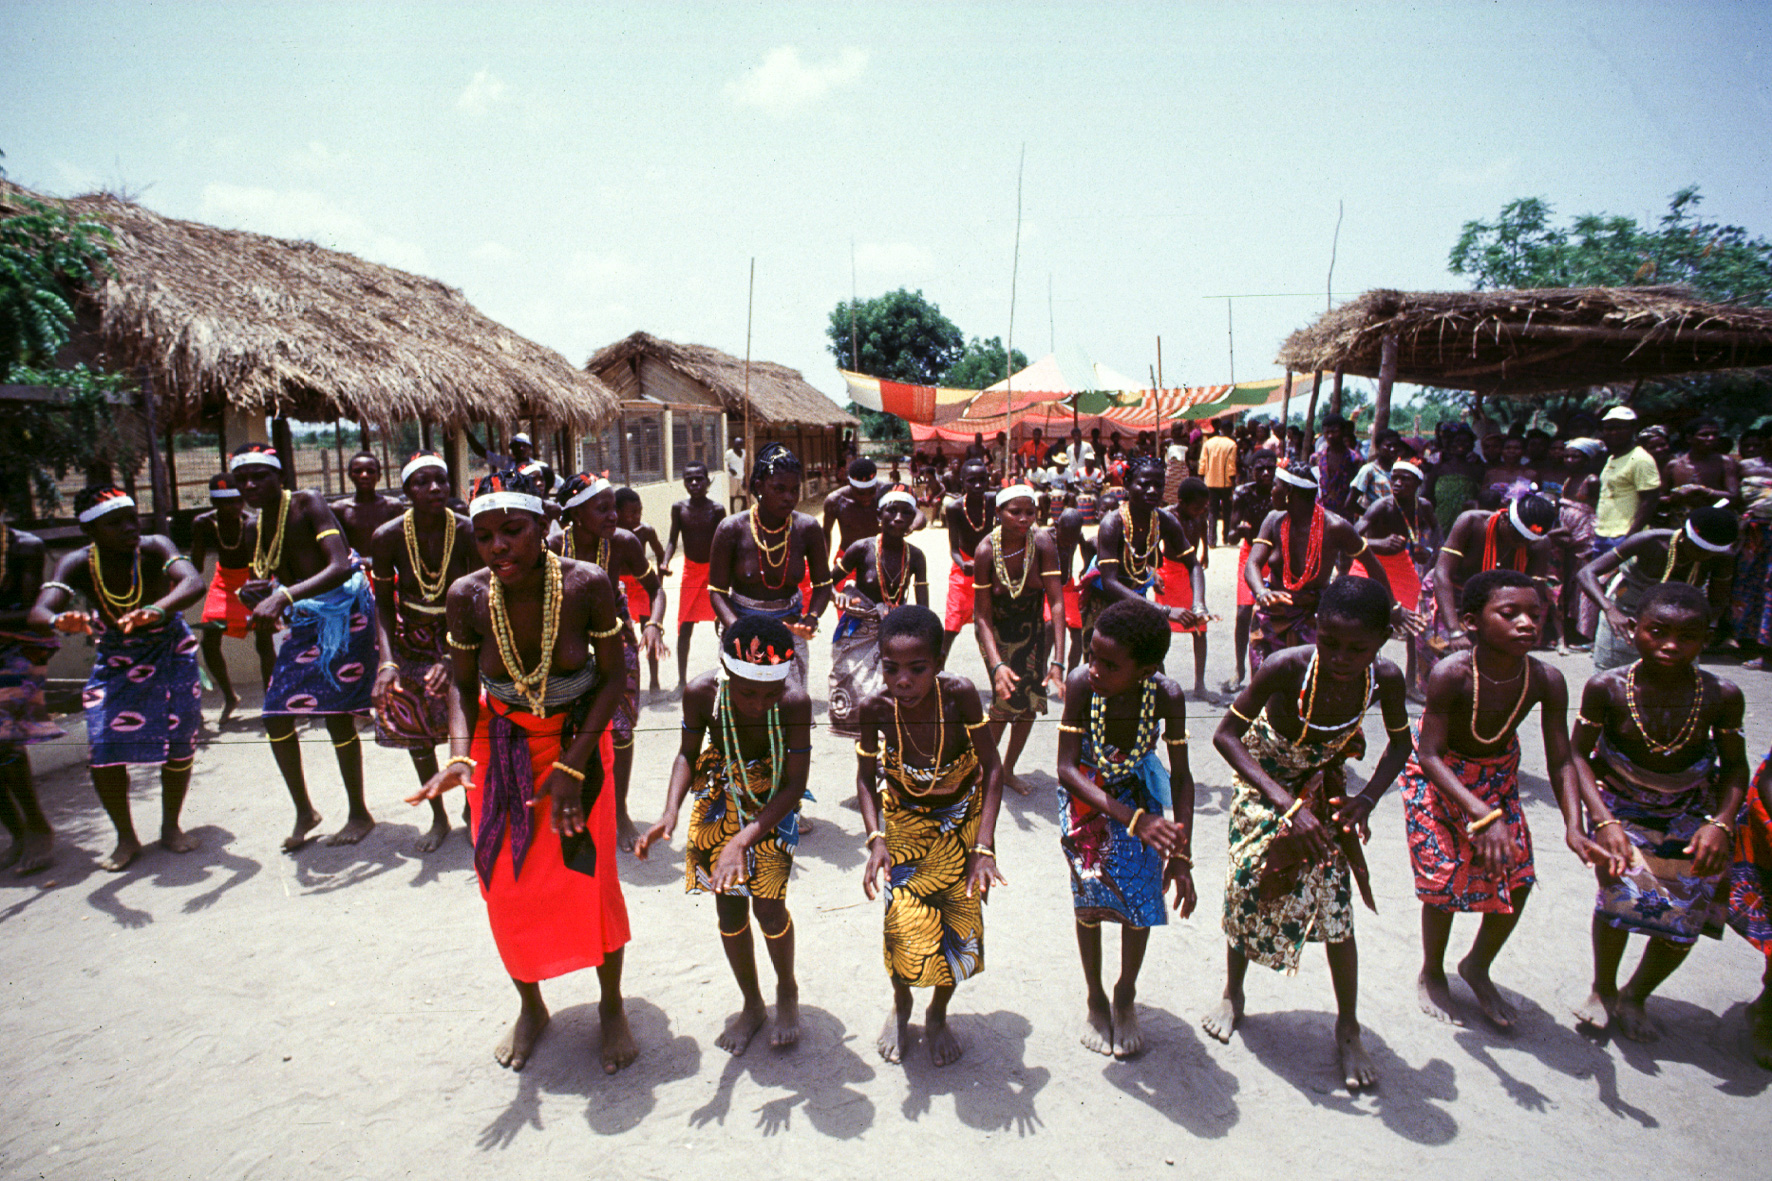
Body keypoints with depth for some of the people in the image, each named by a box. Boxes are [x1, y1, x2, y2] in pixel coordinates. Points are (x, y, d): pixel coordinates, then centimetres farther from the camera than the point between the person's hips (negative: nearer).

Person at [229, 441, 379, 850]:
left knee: (335, 714, -3)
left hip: (344, 611, -7)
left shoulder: (307, 503, -16)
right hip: (304, 618, 8)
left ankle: (359, 814, 15)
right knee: (276, 716, 4)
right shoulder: (258, 525, 7)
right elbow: (261, 580, 14)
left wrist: (283, 596, -38)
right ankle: (304, 812, 22)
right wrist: (251, 593, -10)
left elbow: (341, 566, -29)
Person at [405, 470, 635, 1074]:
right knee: (507, 885, 5)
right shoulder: (468, 596, -18)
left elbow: (613, 678, -14)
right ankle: (530, 1007, 32)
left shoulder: (587, 585, -25)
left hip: (578, 740, -2)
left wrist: (572, 766, -20)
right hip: (501, 744, 2)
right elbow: (463, 685, -2)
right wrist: (459, 754, -20)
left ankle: (612, 1006, 20)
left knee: (591, 878, -6)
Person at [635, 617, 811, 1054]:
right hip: (720, 798, 2)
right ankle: (752, 1005, 31)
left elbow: (794, 786, -26)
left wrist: (743, 839, -36)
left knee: (768, 906, -7)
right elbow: (687, 755, -8)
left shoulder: (794, 704, -32)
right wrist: (670, 813, -25)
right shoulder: (701, 693, -27)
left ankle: (787, 990, 26)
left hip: (773, 804, -2)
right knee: (729, 907, 6)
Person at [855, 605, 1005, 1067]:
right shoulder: (876, 708, -28)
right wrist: (875, 839, -25)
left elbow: (991, 767, -22)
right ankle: (901, 1006, 29)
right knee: (904, 921, -6)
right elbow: (866, 778, -12)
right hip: (905, 818, 0)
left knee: (959, 919, 4)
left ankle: (938, 1014, 34)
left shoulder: (959, 694, -31)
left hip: (963, 815, 0)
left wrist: (984, 846, -27)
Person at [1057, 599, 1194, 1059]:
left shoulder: (1167, 696, -30)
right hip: (1085, 791, -1)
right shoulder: (1080, 684, -35)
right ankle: (1095, 998, 25)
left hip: (1137, 786, 1)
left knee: (1142, 892, -3)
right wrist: (1133, 819, -41)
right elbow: (1067, 768, -32)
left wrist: (1181, 855, -22)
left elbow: (1181, 778, -18)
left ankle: (1125, 995, 25)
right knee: (1089, 891, -1)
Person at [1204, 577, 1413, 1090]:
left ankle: (1348, 1028, 18)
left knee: (1335, 901, -3)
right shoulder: (1287, 668, -37)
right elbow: (1226, 735, -31)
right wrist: (1287, 804, -38)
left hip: (1325, 786, 2)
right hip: (1263, 782, -2)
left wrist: (1367, 799, -21)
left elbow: (1400, 744, -5)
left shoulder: (1386, 678, -26)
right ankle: (1233, 995, 30)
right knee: (1246, 885, 3)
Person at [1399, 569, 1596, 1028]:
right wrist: (1482, 815, -42)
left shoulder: (1547, 680, -22)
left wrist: (1574, 827, -29)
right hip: (1437, 778, -4)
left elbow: (1561, 761, -16)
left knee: (1517, 879, 2)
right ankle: (1431, 975, 27)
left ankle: (1478, 966, 31)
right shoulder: (1450, 675, -35)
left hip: (1498, 776, 5)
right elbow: (1430, 756, -32)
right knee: (1445, 879, -2)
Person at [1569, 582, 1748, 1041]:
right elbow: (1578, 753, -14)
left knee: (1685, 918, 1)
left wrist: (1721, 824, -20)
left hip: (1690, 814, 2)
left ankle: (1634, 997, 30)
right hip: (1621, 807, -2)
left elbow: (1734, 766, -5)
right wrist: (1603, 821, -24)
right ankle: (1603, 990, 12)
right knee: (1623, 893, -17)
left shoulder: (1722, 696, -18)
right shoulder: (1606, 688, -23)